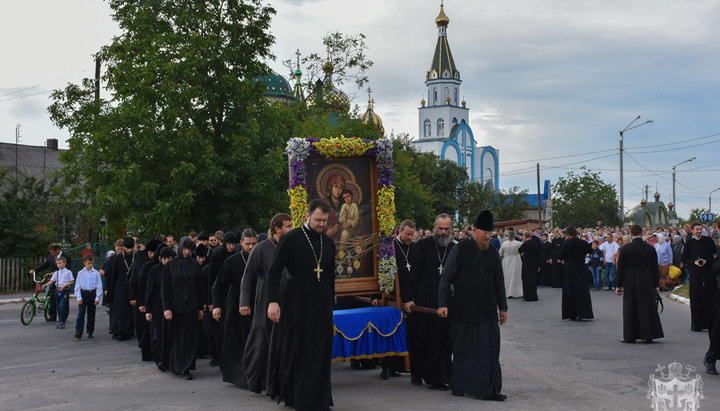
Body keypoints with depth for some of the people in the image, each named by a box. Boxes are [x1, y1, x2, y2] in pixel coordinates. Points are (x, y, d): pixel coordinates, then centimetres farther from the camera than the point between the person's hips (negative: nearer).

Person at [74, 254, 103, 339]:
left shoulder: (96, 273, 0)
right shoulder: (80, 273, 2)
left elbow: (99, 286, 2)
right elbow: (77, 286, 3)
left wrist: (97, 298, -3)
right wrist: (79, 297, -4)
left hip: (92, 294, 0)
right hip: (83, 294, 0)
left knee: (91, 314, 8)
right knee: (81, 314, -6)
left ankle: (90, 332, 18)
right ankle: (78, 332, -7)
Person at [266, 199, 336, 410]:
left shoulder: (328, 242, 10)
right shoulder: (290, 239, -6)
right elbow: (273, 272, -9)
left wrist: (331, 302, 16)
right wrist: (273, 301, -19)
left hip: (322, 306, 5)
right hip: (296, 305, -4)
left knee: (320, 352, 6)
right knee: (294, 351, 3)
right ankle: (289, 392, 17)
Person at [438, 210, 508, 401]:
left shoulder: (493, 252, 8)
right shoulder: (459, 250, -5)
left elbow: (499, 282, 16)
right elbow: (446, 278, -4)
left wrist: (502, 307, 16)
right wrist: (443, 304, -10)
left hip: (487, 312, 4)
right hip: (463, 312, -4)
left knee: (490, 351, 1)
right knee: (463, 350, 6)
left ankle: (490, 389, 7)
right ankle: (459, 386, 20)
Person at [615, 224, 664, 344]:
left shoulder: (624, 249, -8)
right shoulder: (650, 248, -2)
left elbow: (620, 268, -4)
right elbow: (655, 268, 3)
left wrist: (618, 285, 2)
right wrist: (656, 285, 9)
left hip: (630, 283, -2)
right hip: (647, 283, 2)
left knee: (630, 309, 6)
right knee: (647, 308, 9)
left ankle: (630, 336, 7)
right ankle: (648, 335, 11)